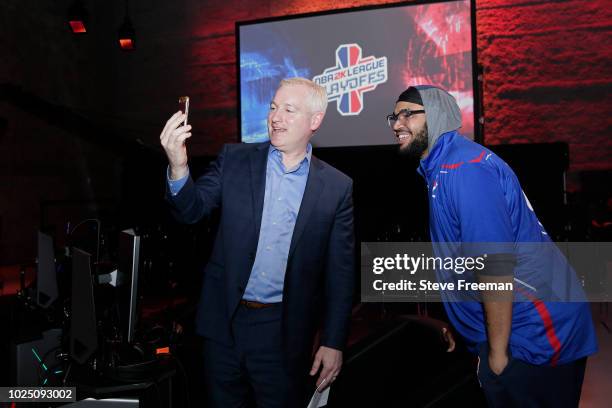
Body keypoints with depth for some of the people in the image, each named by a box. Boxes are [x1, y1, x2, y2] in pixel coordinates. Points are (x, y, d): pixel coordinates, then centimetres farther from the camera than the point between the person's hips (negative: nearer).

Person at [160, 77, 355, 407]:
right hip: (224, 321, 2)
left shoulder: (337, 187, -3)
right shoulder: (234, 159, 1)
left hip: (285, 332, -1)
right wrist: (178, 166, -23)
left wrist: (334, 342, -1)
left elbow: (340, 272, -1)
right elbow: (191, 210, -3)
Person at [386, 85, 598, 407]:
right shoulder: (442, 166, 9)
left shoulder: (463, 169, -21)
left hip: (531, 337, -9)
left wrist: (497, 353, -18)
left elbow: (495, 264, -25)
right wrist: (455, 324, 20)